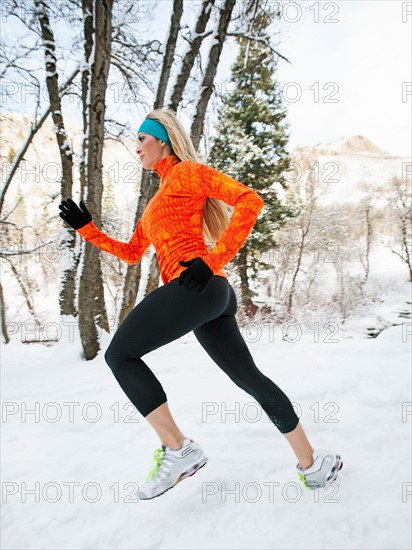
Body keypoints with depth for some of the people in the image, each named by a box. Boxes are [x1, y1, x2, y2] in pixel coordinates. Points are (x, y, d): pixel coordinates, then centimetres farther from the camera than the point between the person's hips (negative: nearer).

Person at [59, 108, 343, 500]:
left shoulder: (187, 172, 4)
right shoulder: (157, 200, 30)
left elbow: (250, 200, -8)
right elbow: (131, 253, 29)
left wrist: (214, 260, -15)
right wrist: (85, 228, 23)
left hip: (195, 285, -9)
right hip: (211, 296, 9)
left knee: (120, 355, -4)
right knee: (248, 377, 11)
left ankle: (178, 451, -2)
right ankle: (312, 463, 22)